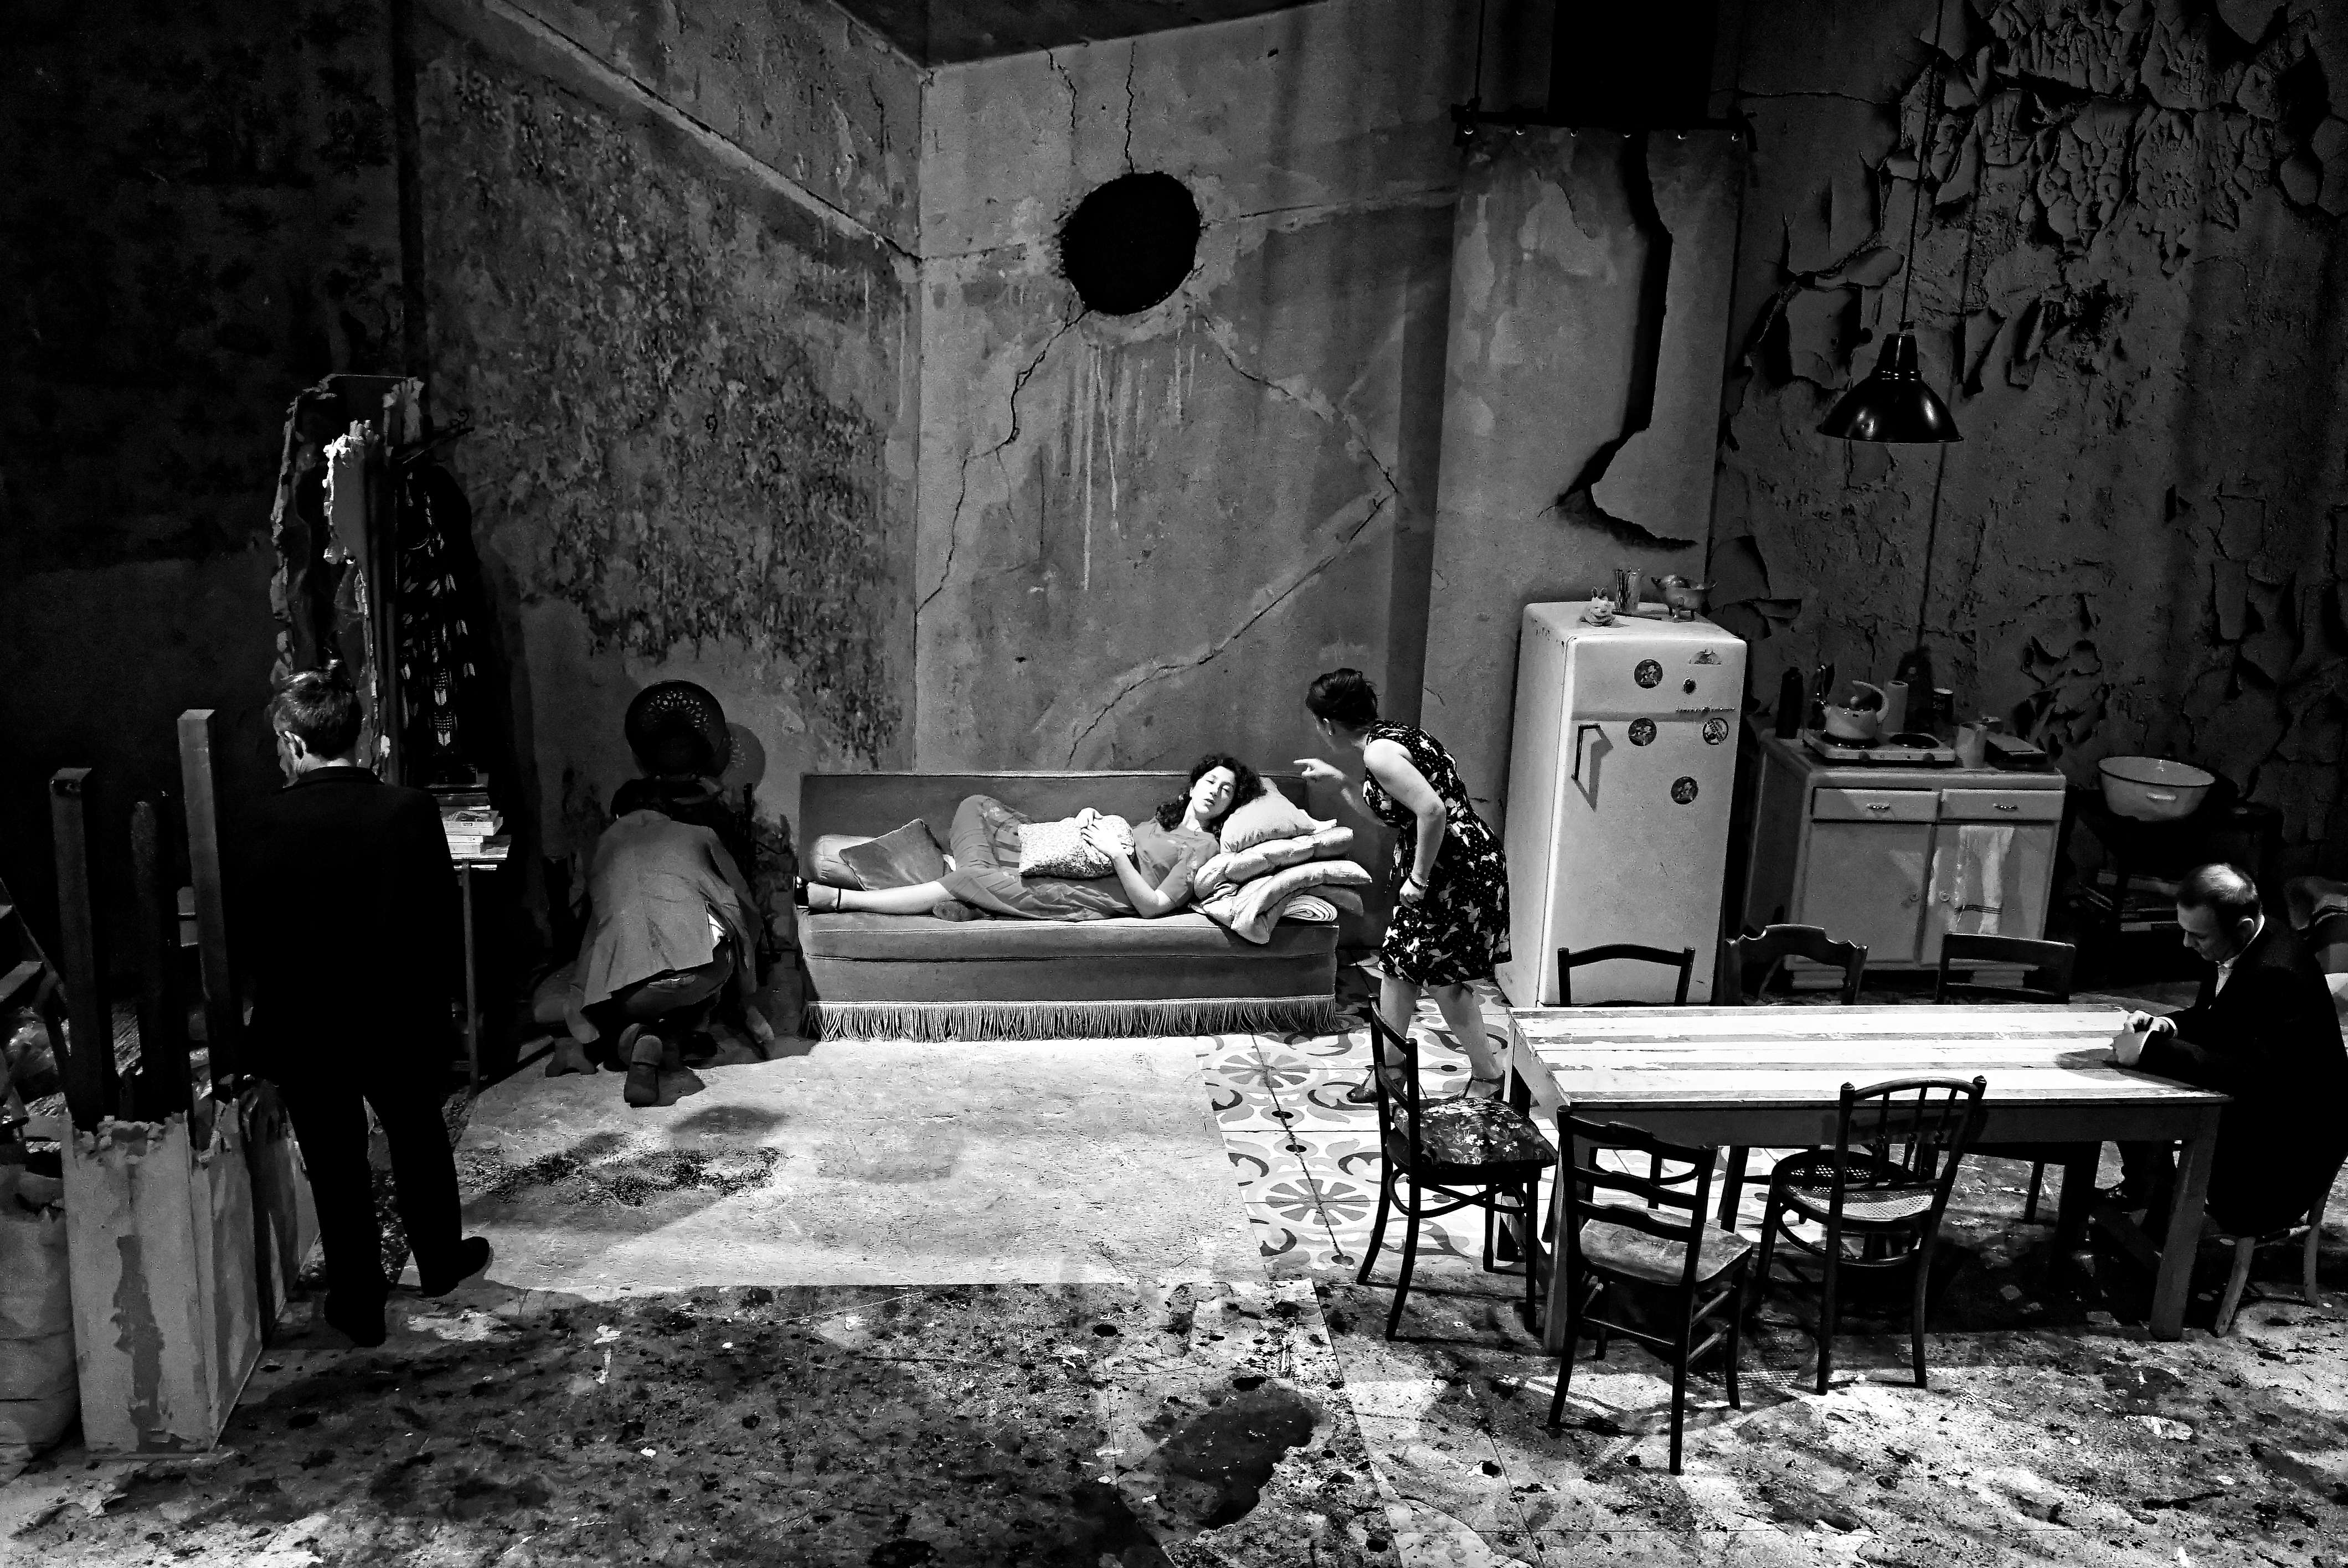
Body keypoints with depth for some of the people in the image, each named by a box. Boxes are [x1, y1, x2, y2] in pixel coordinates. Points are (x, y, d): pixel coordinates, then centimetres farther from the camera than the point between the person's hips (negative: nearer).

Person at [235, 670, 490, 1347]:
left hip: (303, 1029, -1)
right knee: (419, 1140, 22)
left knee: (336, 1165, 12)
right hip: (401, 1019, 1)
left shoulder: (269, 822, -14)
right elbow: (442, 918, -8)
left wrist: (278, 997, 10)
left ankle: (358, 1302, 22)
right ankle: (440, 1260, 41)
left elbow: (246, 931, -7)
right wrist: (433, 1002, 5)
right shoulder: (410, 810, -13)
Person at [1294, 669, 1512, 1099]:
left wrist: (1419, 878, -21)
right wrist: (1340, 780, 21)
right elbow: (1388, 812, 25)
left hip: (1457, 870, -10)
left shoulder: (1379, 752, -20)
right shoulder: (1391, 736, 12)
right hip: (1445, 869, 10)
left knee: (1442, 978, 2)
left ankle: (1489, 1076, 18)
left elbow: (1433, 810, -30)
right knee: (1399, 962, 16)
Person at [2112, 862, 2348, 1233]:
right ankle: (2151, 1194, 21)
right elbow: (2211, 1016, 13)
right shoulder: (2239, 949, -4)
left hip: (2297, 1130, -9)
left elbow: (2255, 1075, -40)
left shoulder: (2278, 975, -33)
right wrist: (2167, 1025, -10)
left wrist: (2151, 1049, -37)